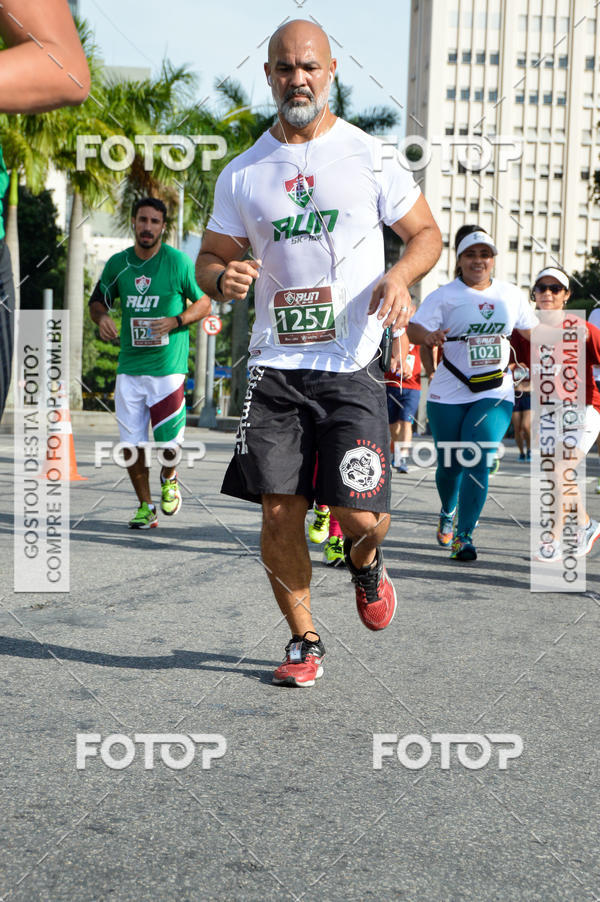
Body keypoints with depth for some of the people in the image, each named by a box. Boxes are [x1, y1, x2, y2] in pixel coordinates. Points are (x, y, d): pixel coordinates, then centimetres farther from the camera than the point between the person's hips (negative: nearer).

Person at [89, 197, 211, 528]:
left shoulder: (179, 262, -3)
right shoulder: (118, 263, 6)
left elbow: (204, 302, 4)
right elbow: (98, 299, 19)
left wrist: (176, 321, -13)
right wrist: (101, 317, -4)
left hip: (168, 366, -3)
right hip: (129, 365, 3)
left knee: (169, 443, -4)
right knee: (131, 443, 0)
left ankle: (169, 479, 31)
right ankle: (145, 506, 19)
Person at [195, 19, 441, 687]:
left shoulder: (369, 157, 2)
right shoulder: (242, 174, 9)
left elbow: (427, 233, 10)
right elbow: (209, 260, 15)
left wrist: (400, 275, -12)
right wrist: (222, 279, -10)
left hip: (352, 367, -2)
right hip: (275, 367, 2)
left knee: (358, 516, -9)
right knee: (279, 514, -2)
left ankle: (364, 563, 28)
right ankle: (304, 642, 18)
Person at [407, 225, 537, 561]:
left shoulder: (511, 294, 8)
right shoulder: (444, 296, -3)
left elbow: (532, 329, 20)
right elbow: (414, 327, -16)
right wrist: (427, 336, -37)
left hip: (495, 393, 1)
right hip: (449, 396, -1)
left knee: (478, 462, -15)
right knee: (450, 464, 7)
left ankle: (464, 535, -6)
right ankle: (448, 512, 40)